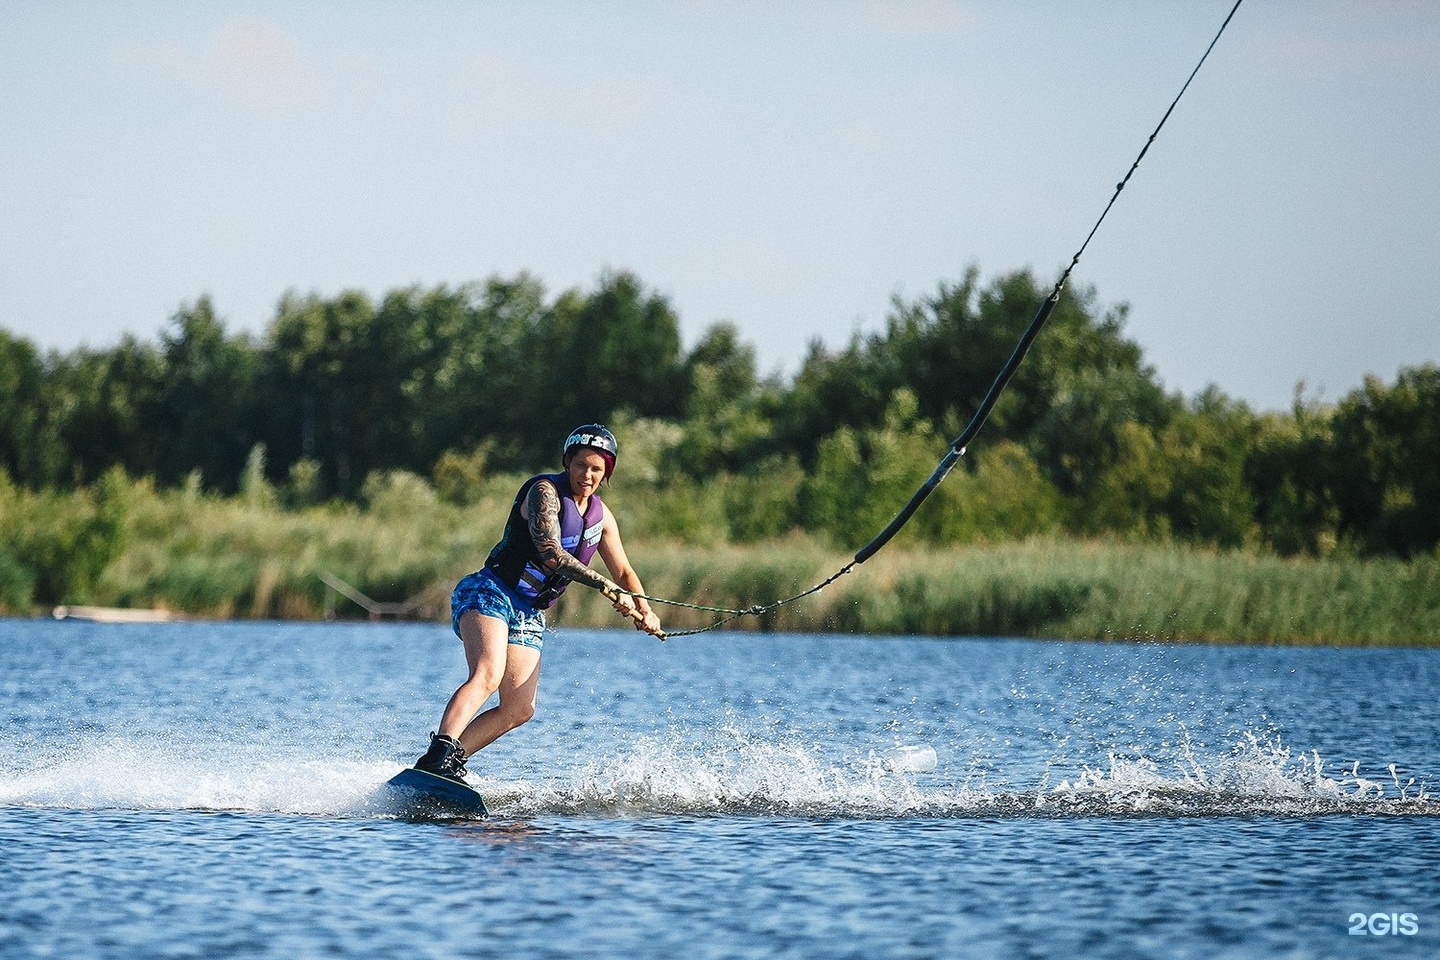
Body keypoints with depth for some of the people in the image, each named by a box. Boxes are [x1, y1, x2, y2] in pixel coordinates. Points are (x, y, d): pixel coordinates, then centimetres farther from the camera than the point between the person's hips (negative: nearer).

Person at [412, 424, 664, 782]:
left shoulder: (601, 517, 14)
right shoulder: (546, 491, -9)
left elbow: (623, 572, 25)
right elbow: (550, 552, -22)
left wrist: (643, 610, 9)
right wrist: (605, 586, -26)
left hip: (529, 615, 8)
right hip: (491, 592, -8)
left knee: (519, 710, -6)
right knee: (488, 673, -32)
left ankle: (451, 762, -7)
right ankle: (437, 757, -46)